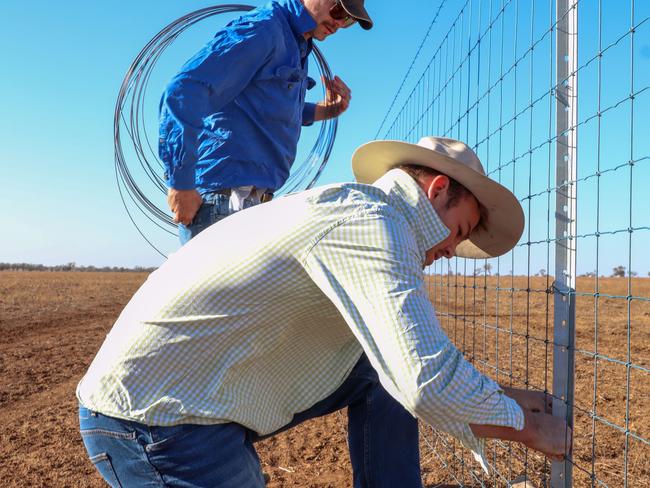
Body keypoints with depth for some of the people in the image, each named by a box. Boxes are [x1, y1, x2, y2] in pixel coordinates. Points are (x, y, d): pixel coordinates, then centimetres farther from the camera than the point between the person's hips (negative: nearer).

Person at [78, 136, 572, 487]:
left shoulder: (348, 208, 13)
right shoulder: (372, 220, -18)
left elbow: (412, 358, 22)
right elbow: (428, 383, -27)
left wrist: (503, 397, 20)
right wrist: (527, 426, -8)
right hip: (156, 422, -9)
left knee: (382, 368, 7)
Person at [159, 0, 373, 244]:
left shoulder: (296, 44, 19)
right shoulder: (262, 27, -10)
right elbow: (183, 93, -19)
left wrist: (322, 111, 15)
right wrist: (181, 184, -21)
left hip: (252, 197, 10)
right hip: (224, 195, -10)